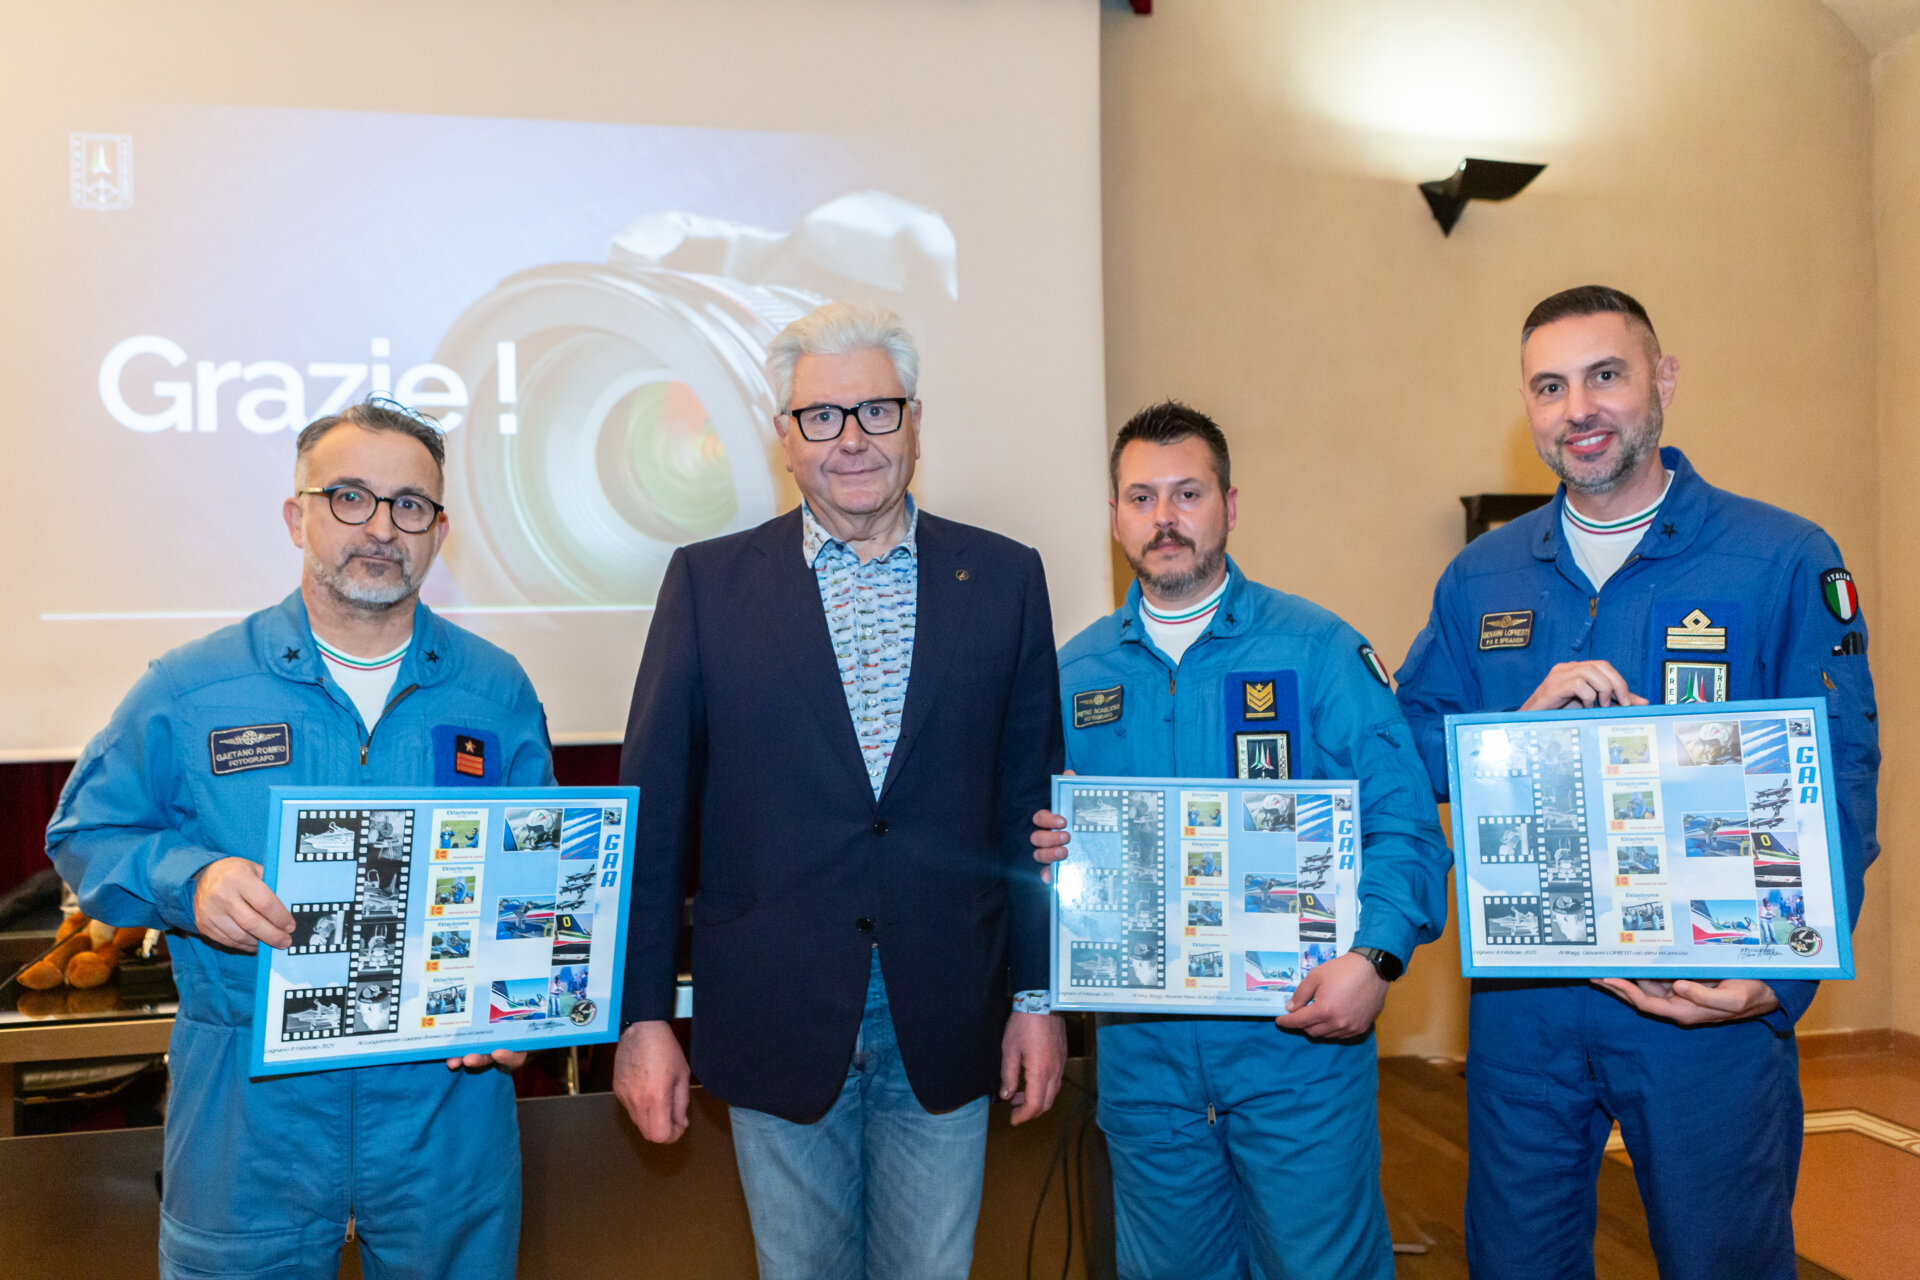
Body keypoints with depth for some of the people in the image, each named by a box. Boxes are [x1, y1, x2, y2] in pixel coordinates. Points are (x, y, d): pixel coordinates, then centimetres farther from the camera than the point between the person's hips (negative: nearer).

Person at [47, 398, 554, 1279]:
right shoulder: (189, 690, -2)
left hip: (447, 1091, 1)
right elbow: (87, 833, 4)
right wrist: (188, 881, -16)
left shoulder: (496, 693, 0)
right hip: (248, 1107, 0)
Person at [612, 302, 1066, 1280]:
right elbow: (653, 812, -1)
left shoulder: (1003, 578, 2)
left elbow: (1035, 800, 4)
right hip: (777, 1021, 0)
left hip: (947, 1026, 1)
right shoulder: (708, 583, 0)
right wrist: (642, 1016, -2)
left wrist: (1040, 996, 3)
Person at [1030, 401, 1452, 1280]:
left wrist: (1376, 956, -22)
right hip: (1141, 1048, 3)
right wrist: (1046, 845, -10)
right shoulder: (1074, 672, 5)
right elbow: (1048, 831, 13)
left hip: (1299, 1037, -3)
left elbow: (1401, 823, -9)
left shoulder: (1318, 650, -5)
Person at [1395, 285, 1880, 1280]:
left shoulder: (1786, 562, -6)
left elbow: (1836, 796, -10)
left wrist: (1781, 979, -23)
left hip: (1712, 996, -3)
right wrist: (1521, 725, -15)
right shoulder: (1480, 578, 5)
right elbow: (1409, 749, 4)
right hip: (1520, 995, 3)